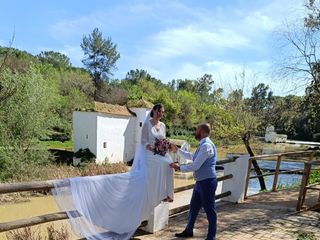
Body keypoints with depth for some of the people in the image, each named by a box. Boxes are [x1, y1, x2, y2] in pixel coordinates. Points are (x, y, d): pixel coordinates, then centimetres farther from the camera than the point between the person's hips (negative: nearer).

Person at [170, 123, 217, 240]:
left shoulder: (206, 145, -20)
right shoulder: (202, 145, 12)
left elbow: (195, 166, -23)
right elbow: (191, 157, 28)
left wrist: (179, 167, -12)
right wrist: (177, 150, 28)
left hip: (207, 182, -10)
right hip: (200, 182, 10)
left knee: (209, 209, 4)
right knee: (193, 207, 20)